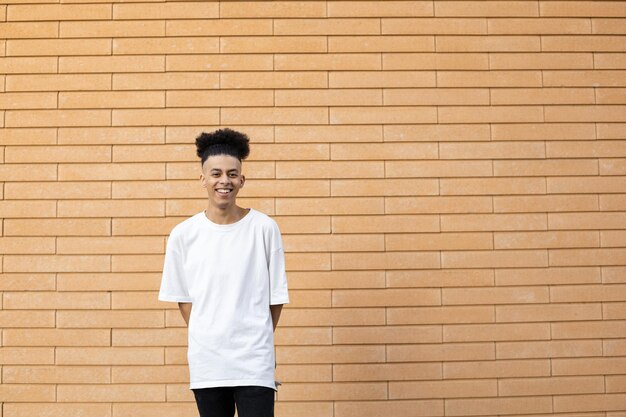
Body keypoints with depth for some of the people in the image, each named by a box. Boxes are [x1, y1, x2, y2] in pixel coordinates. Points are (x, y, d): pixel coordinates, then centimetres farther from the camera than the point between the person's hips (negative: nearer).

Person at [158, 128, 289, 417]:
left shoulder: (264, 228, -2)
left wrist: (257, 340, 4)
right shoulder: (183, 235, 1)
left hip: (254, 361, -1)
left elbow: (276, 295, 3)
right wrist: (204, 339, 4)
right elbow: (182, 297, 8)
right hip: (205, 360, 2)